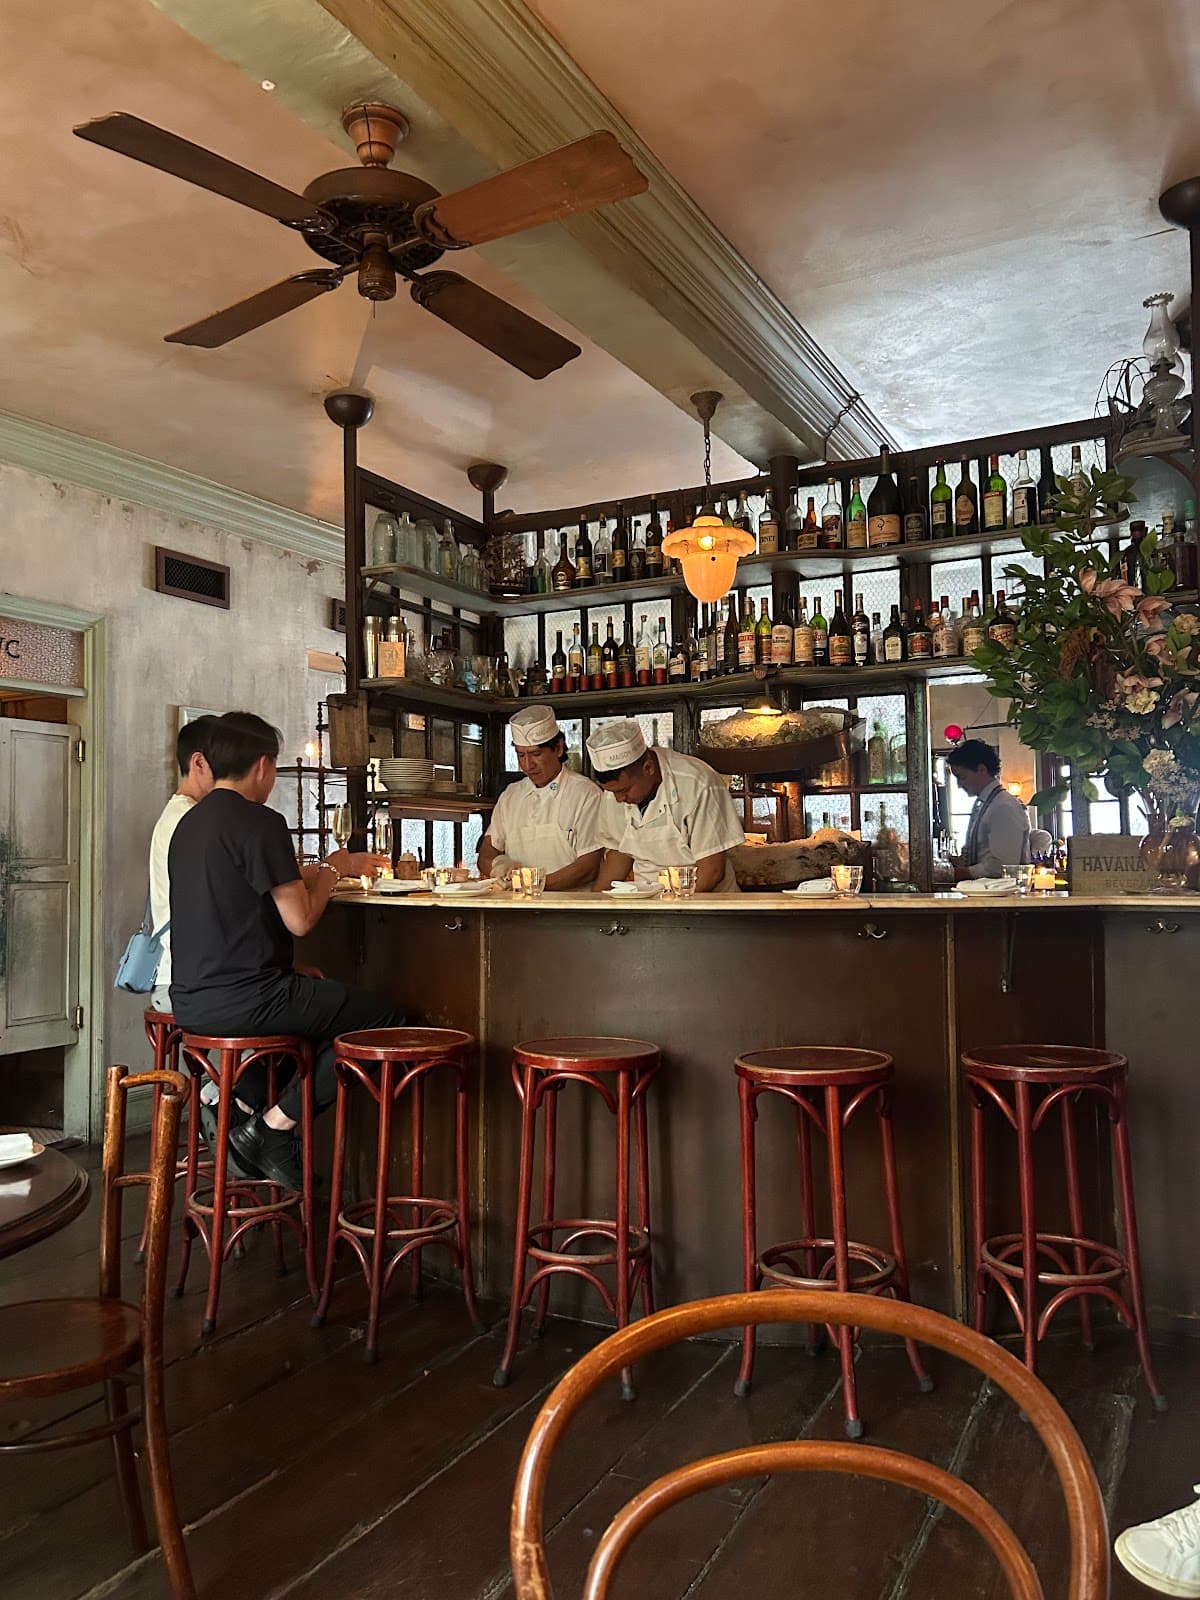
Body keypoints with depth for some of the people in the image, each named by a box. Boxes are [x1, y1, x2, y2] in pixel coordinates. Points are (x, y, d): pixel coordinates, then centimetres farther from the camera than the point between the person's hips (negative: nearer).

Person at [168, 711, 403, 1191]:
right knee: (387, 1019, -3)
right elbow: (300, 919, -14)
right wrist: (330, 870, 4)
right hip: (243, 1000, -9)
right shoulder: (260, 822, -14)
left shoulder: (189, 822, 14)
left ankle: (245, 1105, 17)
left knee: (312, 991, 33)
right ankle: (274, 1125, 0)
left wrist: (338, 866, 28)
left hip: (190, 1001, 10)